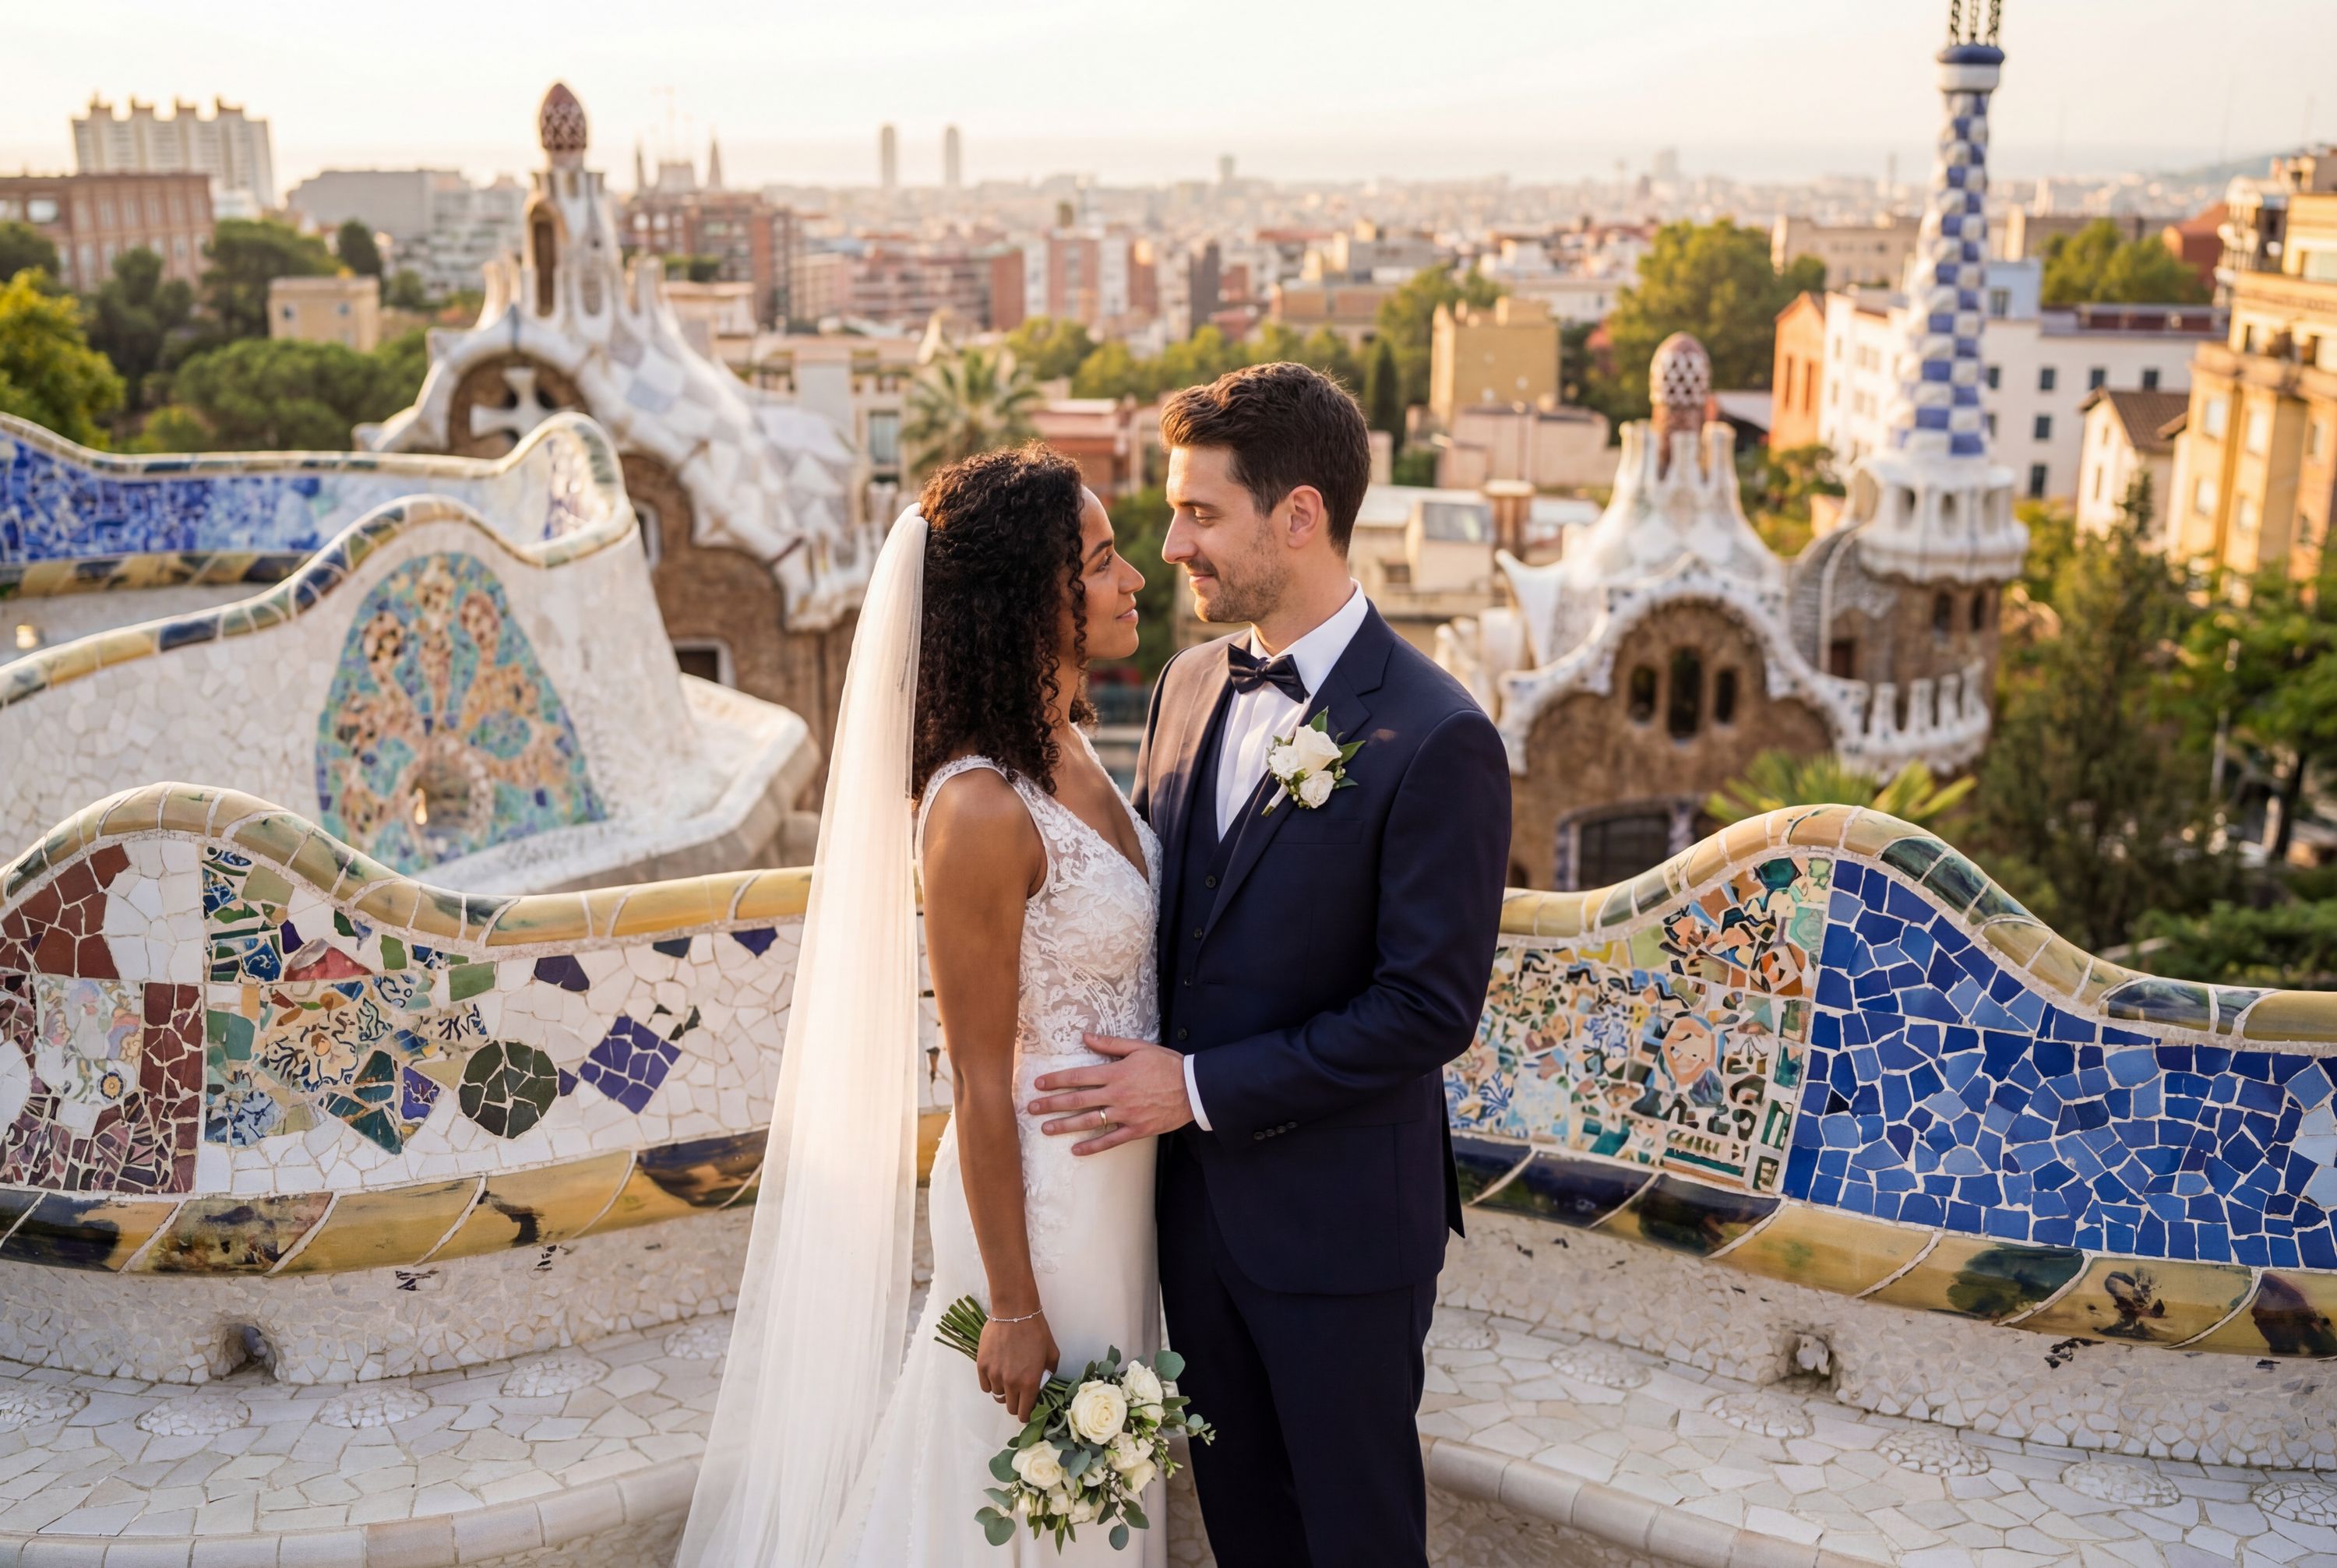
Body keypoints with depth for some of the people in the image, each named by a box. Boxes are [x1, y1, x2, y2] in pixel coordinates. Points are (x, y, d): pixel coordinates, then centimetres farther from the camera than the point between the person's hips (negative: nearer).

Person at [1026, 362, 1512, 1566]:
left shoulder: (1434, 739, -20)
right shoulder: (1190, 685, 2)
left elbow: (1430, 1007, -21)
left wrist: (1203, 1088, -20)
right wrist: (1140, 1076, -1)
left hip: (1338, 1219, -6)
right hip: (1194, 1189, 6)